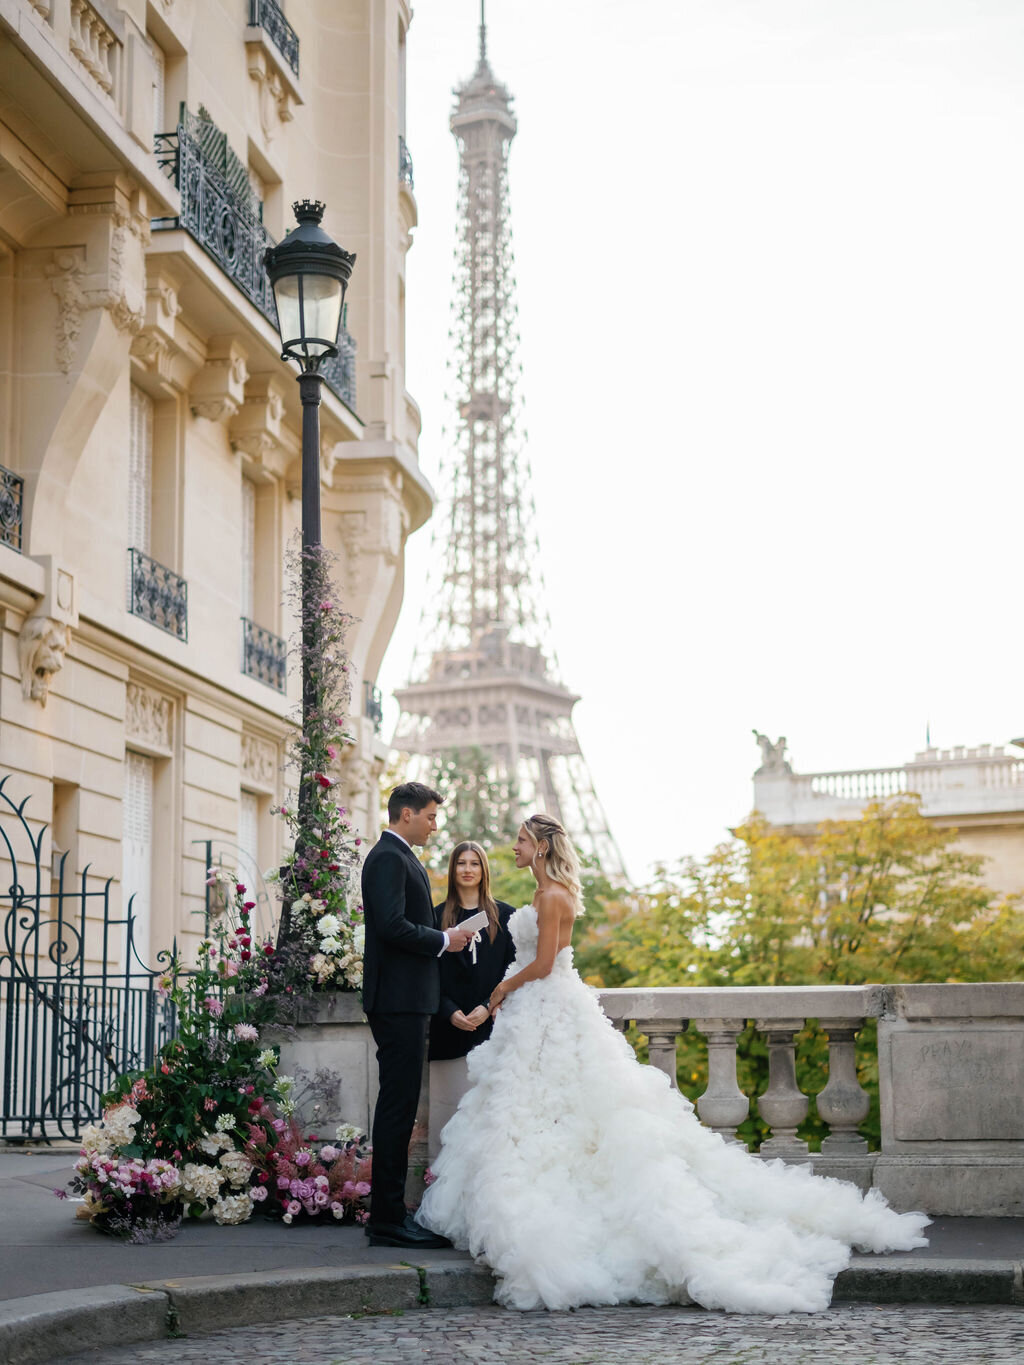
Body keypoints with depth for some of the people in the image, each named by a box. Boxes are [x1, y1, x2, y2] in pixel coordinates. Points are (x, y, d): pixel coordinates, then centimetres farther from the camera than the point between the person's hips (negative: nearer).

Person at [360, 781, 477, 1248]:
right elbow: (392, 926, -23)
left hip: (404, 1001, 11)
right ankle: (388, 1220, -7)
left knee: (398, 1108, 12)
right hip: (399, 1000, -11)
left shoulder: (400, 858, 20)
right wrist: (444, 940, -12)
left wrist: (443, 938, 11)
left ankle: (389, 1214, 17)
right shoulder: (388, 858, -12)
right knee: (397, 1108, -9)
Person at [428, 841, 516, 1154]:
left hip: (493, 1024, 0)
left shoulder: (503, 915, 9)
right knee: (450, 1103, -1)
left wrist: (489, 1007, -9)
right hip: (450, 1026, 1)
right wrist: (450, 1012, -9)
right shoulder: (438, 916, 9)